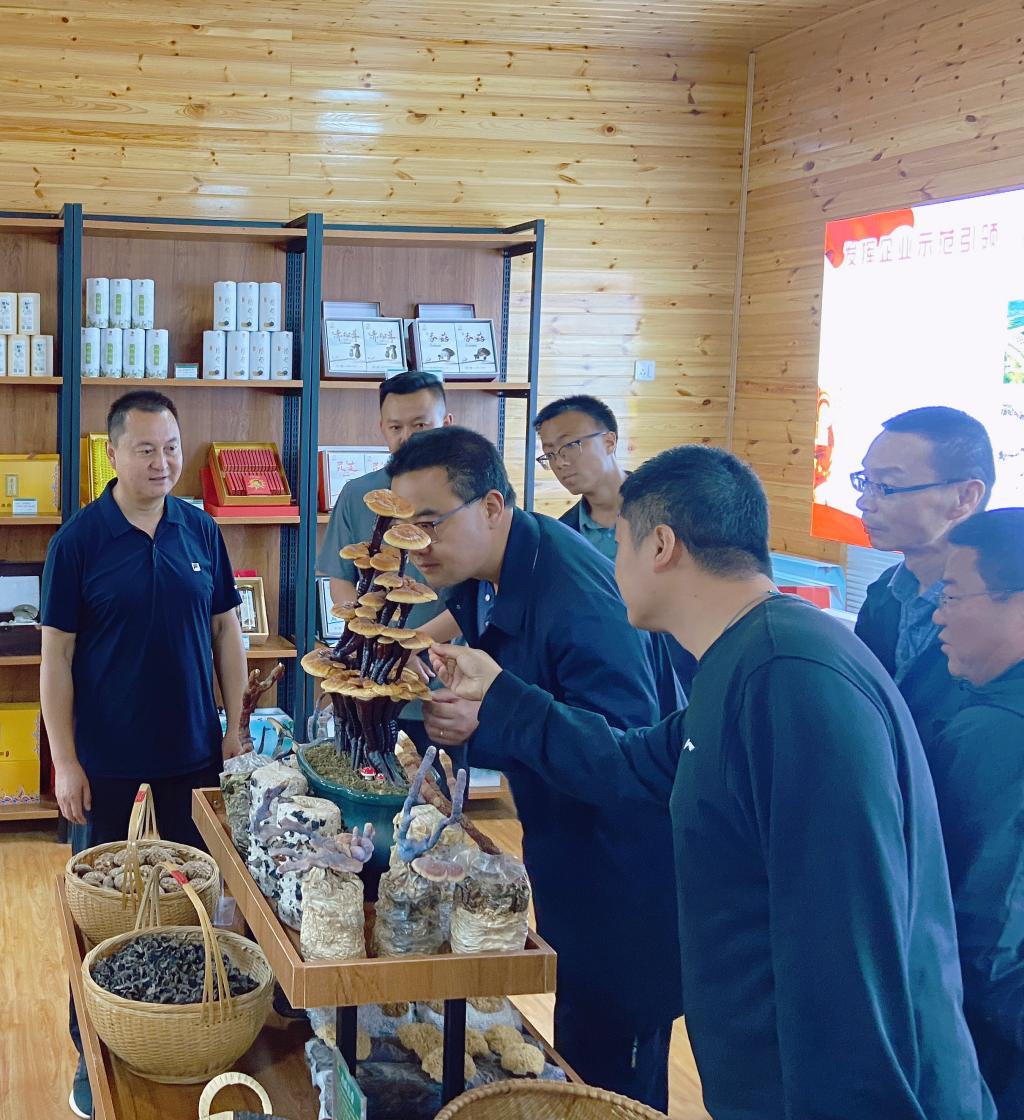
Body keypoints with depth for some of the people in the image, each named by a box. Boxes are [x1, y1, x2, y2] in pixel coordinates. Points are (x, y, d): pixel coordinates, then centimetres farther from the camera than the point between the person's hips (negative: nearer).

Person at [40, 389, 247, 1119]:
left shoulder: (202, 532, -1)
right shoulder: (78, 540, -10)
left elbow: (226, 630, 6)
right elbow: (57, 655, -8)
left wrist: (235, 727, 3)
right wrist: (65, 763, -10)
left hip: (194, 751, 3)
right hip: (107, 759, -3)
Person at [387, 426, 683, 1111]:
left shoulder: (577, 599, -29)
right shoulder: (480, 578, 0)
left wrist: (484, 727, -39)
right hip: (560, 847, 9)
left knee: (614, 1068, 3)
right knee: (573, 1047, 20)